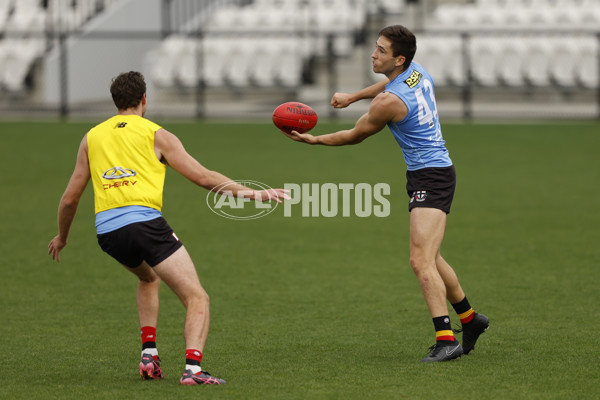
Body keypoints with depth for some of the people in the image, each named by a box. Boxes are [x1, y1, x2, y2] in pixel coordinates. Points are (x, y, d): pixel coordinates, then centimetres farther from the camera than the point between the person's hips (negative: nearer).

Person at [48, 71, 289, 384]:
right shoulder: (156, 135, 8)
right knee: (197, 299, -2)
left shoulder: (91, 138, 19)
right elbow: (202, 176, 2)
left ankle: (149, 355, 21)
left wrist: (62, 236, 37)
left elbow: (70, 198, 21)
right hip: (144, 222, -5)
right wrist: (249, 192, 7)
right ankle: (192, 368, -26)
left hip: (106, 232, 5)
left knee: (148, 278, 36)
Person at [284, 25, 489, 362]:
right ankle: (470, 319, 37)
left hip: (430, 179, -10)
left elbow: (355, 136, -4)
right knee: (430, 259, 23)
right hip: (437, 173, 10)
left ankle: (446, 340, -28)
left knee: (421, 260, -19)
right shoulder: (416, 71, 4)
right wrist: (353, 97, 36)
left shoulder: (389, 102, -20)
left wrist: (313, 139, 8)